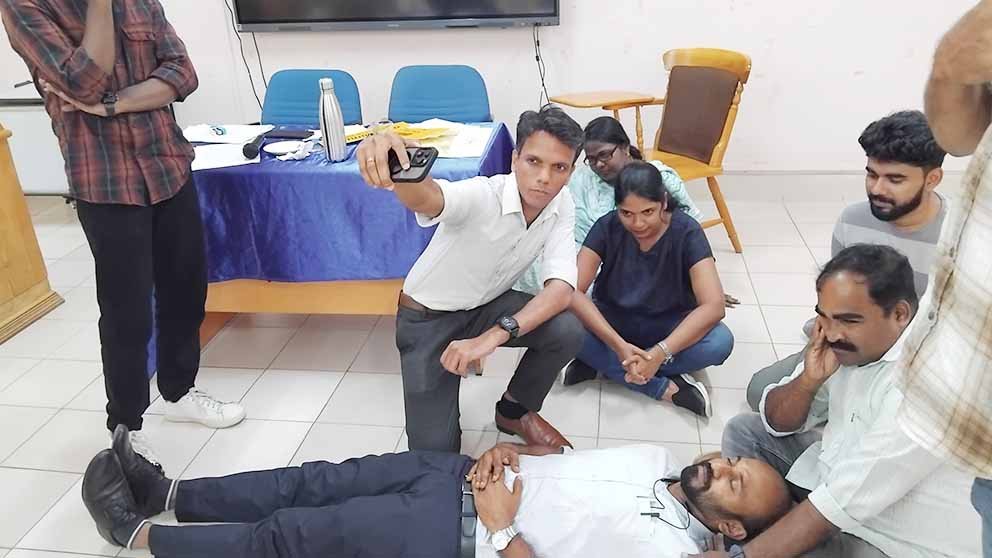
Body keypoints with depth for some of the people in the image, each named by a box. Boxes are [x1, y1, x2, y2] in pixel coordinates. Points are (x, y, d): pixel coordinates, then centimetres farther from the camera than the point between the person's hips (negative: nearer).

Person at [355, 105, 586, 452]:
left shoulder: (561, 206, -16)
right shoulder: (481, 196, -32)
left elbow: (561, 287, -26)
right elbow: (426, 199, -54)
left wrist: (495, 335, -41)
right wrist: (393, 164, -79)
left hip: (486, 307, 5)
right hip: (428, 318, -4)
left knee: (568, 330, -22)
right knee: (435, 450, -10)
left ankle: (514, 411, 6)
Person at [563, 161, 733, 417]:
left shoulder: (686, 232, -20)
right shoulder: (607, 227, -17)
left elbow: (714, 306, -29)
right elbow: (573, 291, -25)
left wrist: (660, 353, -40)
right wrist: (619, 346, -36)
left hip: (668, 326, 0)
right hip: (612, 321, 1)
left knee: (720, 342, -32)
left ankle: (601, 363, -20)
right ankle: (665, 387, -24)